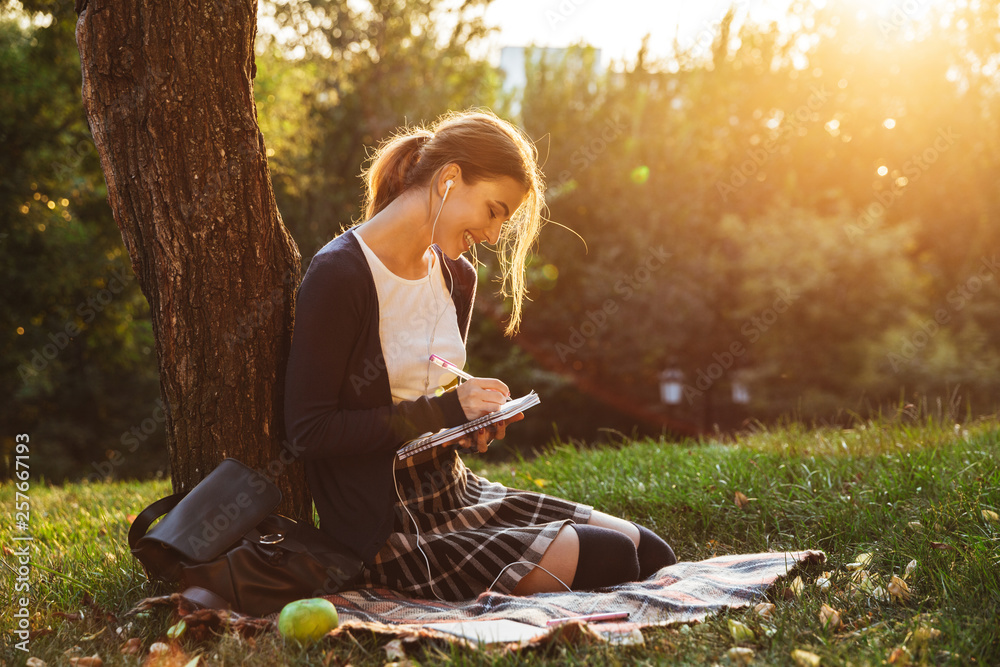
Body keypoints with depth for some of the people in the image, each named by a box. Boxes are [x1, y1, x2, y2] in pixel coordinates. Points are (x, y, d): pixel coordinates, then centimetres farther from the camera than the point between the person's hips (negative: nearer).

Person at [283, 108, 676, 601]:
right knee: (611, 561, -17)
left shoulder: (457, 277, 10)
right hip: (388, 524, -9)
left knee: (649, 551, -2)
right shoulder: (338, 277, -16)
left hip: (453, 491, 9)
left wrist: (474, 421, -3)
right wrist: (445, 410, -19)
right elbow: (309, 430, -18)